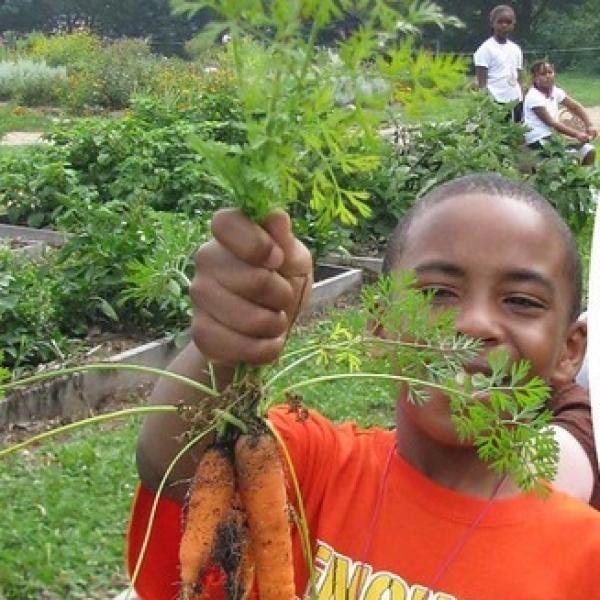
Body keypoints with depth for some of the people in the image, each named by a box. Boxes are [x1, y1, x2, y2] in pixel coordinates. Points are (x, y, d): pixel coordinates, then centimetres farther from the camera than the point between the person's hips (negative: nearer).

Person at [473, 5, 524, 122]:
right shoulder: (486, 49, -5)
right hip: (495, 103, -7)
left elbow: (519, 80, 17)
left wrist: (522, 103, 11)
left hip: (515, 103, 7)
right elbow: (482, 83, -8)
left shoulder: (515, 49, 14)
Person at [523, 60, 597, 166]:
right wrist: (577, 134, -27)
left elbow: (576, 107, 8)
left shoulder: (555, 91, 6)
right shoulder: (533, 97, -17)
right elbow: (551, 122, -22)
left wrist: (589, 126, -9)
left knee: (589, 151, -4)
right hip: (538, 141, -8)